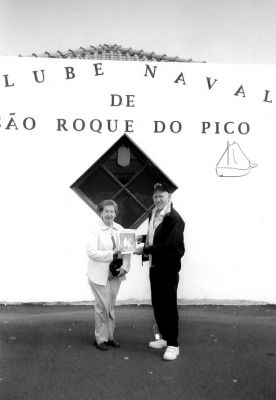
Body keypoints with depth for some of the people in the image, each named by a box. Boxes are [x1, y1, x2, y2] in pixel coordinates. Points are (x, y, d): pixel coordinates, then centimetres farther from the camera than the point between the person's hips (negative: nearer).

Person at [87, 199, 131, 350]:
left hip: (115, 274, 5)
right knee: (102, 307, 1)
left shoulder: (119, 229, 4)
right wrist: (112, 254, -24)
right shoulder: (95, 230, -11)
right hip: (100, 275, -5)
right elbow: (91, 252, -20)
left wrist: (125, 266, -11)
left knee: (111, 306, 15)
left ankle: (110, 336, 29)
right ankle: (100, 338, 18)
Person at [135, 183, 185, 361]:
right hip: (154, 265, 9)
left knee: (169, 305, -1)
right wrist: (144, 237, 4)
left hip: (169, 267, -9)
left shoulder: (174, 218, -19)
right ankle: (164, 337, 32)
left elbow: (168, 246, -24)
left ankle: (173, 345, 11)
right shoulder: (154, 214, 8)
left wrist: (145, 249, -20)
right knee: (157, 303, 16)